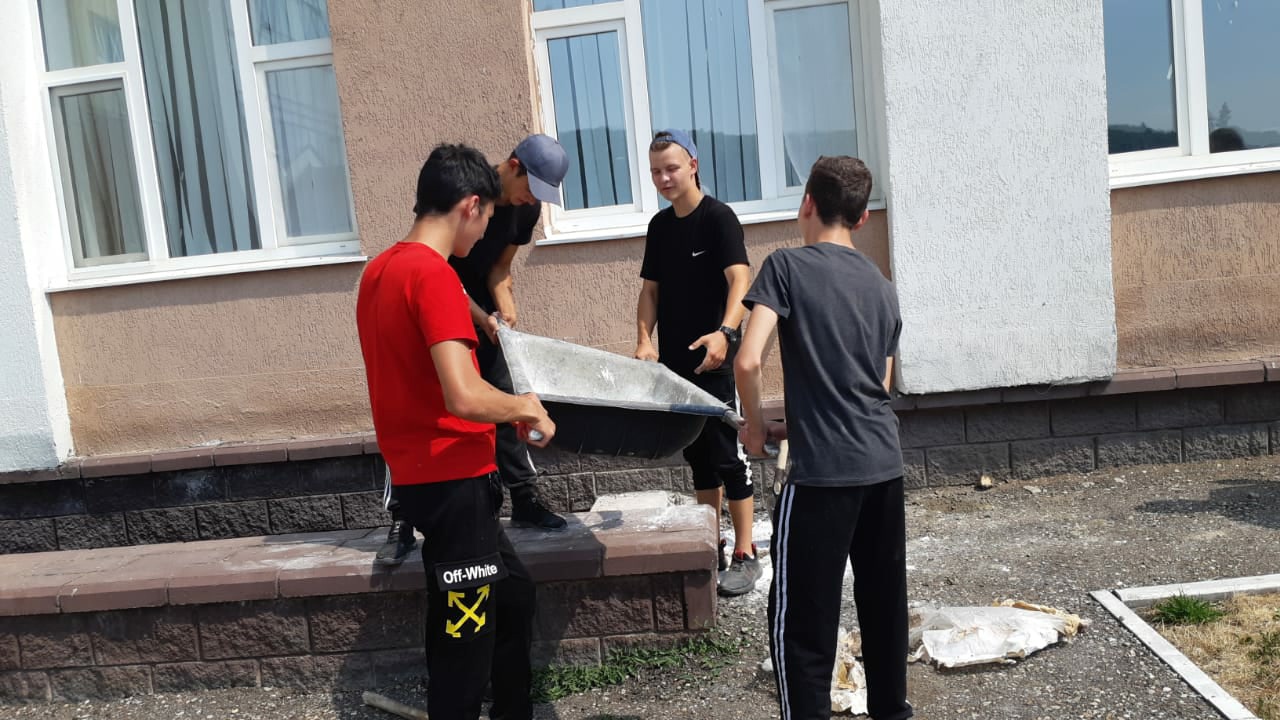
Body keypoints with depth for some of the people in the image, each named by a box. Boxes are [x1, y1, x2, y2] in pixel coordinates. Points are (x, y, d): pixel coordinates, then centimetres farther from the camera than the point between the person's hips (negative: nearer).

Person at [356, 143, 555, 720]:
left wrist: (505, 411, 17)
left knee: (511, 594, 25)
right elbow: (463, 397, -29)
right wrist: (525, 406, -10)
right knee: (464, 639, 3)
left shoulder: (379, 271, 10)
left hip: (420, 477, 10)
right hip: (453, 481, -10)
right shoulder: (434, 275, -19)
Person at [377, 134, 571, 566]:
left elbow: (500, 265, 1)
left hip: (481, 309, 5)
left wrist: (505, 305, -18)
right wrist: (480, 317, -26)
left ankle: (525, 502, 15)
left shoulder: (528, 209, -7)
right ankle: (402, 525, -2)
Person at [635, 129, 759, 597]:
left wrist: (725, 333, -38)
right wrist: (644, 340, -4)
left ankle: (745, 555, 7)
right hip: (675, 360, 7)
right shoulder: (659, 225, 12)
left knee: (726, 456, -3)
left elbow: (740, 280, -21)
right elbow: (651, 290, 13)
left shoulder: (718, 217, -9)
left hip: (712, 358, -7)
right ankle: (711, 546, 25)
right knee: (697, 455, 14)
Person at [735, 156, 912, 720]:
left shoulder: (787, 266, -5)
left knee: (801, 620, 4)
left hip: (823, 471, -7)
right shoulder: (882, 287, 14)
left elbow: (748, 361, -16)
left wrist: (754, 423, 1)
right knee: (884, 605, 19)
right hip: (885, 464, 7)